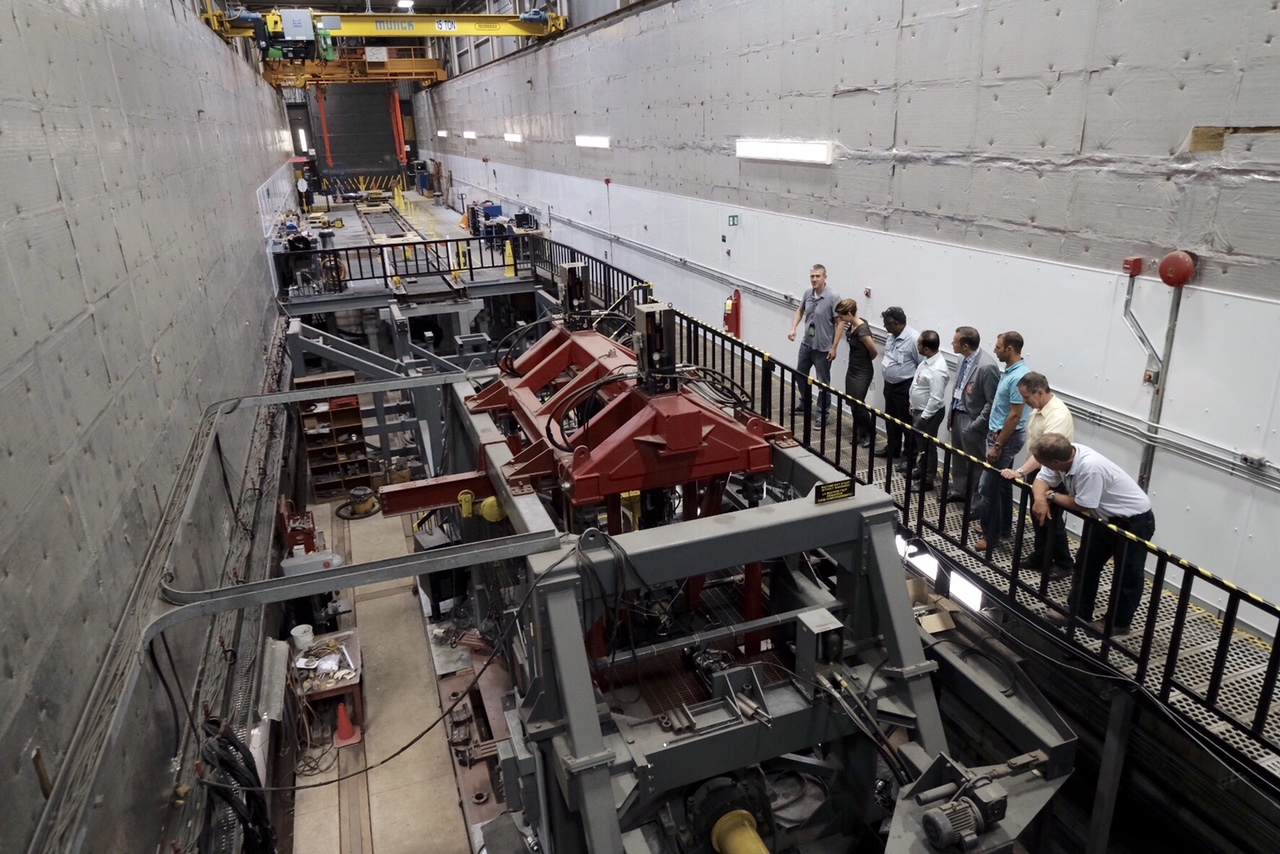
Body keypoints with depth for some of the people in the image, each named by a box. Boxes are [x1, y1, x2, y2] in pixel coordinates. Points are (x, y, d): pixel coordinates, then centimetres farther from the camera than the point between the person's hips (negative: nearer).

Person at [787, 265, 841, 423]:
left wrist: (834, 347, -17)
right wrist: (793, 328, 2)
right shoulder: (808, 293, -1)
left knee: (823, 382, 5)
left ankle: (822, 414, 17)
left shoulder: (833, 297, -19)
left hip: (823, 347, -7)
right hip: (806, 343, 7)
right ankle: (805, 404, 43)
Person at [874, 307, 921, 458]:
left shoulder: (913, 339, -24)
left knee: (907, 423, 3)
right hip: (890, 385, 9)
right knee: (890, 419, 21)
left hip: (905, 388, -9)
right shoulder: (892, 336, 4)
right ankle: (892, 448, 38)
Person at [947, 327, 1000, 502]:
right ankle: (958, 490, 38)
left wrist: (976, 425, -18)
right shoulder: (964, 358, 2)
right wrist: (951, 414, 15)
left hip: (971, 420, -8)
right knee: (959, 457, 22)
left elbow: (993, 401, -21)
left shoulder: (987, 366, -25)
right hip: (958, 415, 8)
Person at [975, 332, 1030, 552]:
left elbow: (1015, 416, -24)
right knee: (1002, 483, 19)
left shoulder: (1019, 377, -24)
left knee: (988, 487, -6)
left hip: (1007, 437, -10)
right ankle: (1003, 526, 31)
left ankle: (991, 535, 3)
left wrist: (997, 446, -21)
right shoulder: (1010, 371, 7)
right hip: (999, 433, 10)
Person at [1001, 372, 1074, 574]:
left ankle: (1063, 564, 21)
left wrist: (1020, 471, -46)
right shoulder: (1039, 408, 1)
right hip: (1037, 470, 9)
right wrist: (1026, 470, 15)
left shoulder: (1059, 415, -28)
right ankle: (1039, 556, 32)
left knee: (1052, 521, 4)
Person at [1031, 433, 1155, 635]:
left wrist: (1051, 495, -16)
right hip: (1107, 517, 8)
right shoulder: (1063, 453, -17)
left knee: (1127, 574, 7)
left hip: (1135, 520, -8)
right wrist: (1040, 499, -31)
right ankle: (1079, 613, 27)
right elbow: (1041, 480, -9)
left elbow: (1082, 506, -29)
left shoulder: (1090, 467, -40)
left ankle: (1119, 622, 23)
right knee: (1087, 564, 14)